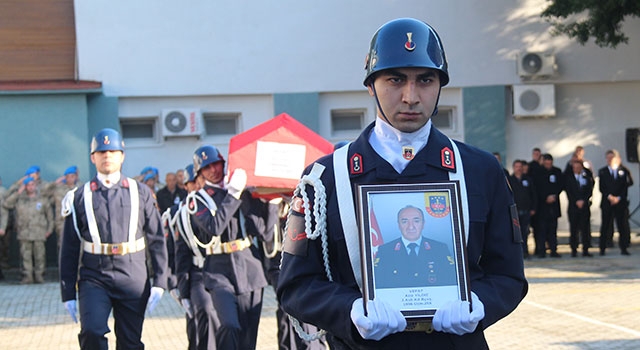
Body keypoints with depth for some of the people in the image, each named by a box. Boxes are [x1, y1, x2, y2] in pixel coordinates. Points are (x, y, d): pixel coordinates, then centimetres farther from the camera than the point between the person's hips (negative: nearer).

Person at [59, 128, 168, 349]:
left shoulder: (140, 193, 6)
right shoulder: (80, 198, 4)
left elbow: (156, 241, 6)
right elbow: (69, 250, 5)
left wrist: (159, 282, -1)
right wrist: (68, 294, 2)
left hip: (133, 281, 1)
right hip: (94, 279, -1)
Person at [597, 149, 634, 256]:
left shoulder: (624, 171, 7)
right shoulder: (602, 172, 8)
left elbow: (626, 185, 1)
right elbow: (601, 188, 2)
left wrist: (619, 198, -9)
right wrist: (609, 197, -13)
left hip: (621, 202, 0)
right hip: (607, 203, 0)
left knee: (623, 225, -1)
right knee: (605, 226, -2)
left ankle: (624, 248, 5)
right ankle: (602, 249, 2)